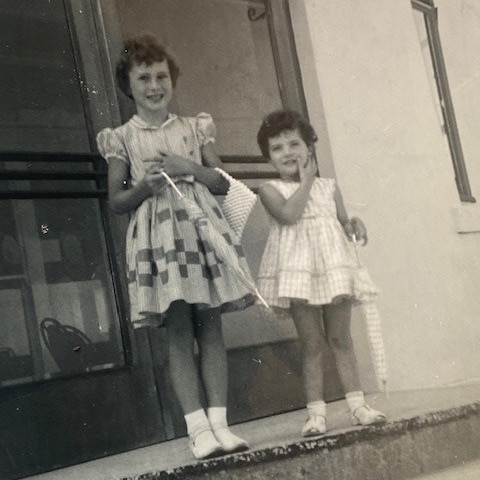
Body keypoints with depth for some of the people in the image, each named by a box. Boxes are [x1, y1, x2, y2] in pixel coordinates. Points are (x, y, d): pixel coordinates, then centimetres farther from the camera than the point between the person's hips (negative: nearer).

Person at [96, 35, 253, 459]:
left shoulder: (195, 127, 13)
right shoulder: (121, 138, 7)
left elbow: (223, 183, 11)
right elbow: (116, 201, 7)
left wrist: (189, 168, -6)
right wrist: (143, 187, -12)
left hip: (202, 225, 2)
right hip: (159, 235, -2)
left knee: (210, 328, -1)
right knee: (179, 331, -6)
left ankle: (219, 421, 2)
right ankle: (198, 427, -5)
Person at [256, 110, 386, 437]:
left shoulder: (329, 186, 12)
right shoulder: (271, 189, 1)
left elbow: (343, 222, 15)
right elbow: (288, 214, -18)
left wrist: (354, 224, -8)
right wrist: (306, 181, -7)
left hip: (333, 266, 3)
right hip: (298, 270, -2)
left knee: (341, 338, 5)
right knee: (312, 343, 0)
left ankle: (357, 404, 10)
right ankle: (316, 412, 6)